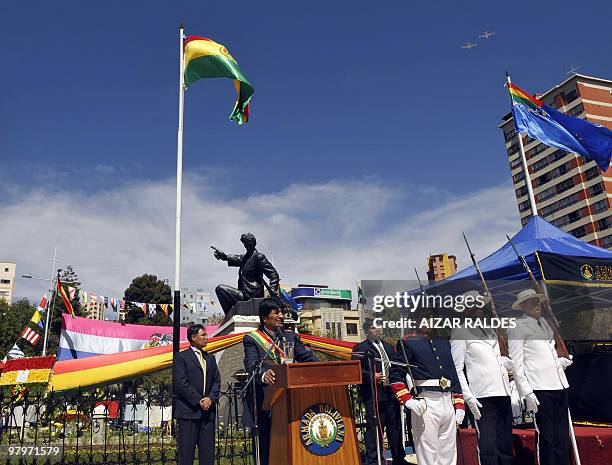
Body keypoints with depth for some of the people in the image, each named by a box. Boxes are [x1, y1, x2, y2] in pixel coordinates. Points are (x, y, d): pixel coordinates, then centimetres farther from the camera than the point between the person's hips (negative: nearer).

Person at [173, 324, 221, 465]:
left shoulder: (210, 358, 18)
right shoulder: (181, 357, -2)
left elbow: (217, 381, 12)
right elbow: (181, 383, -10)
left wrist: (211, 398, -6)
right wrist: (198, 400, -13)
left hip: (208, 410, 5)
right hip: (188, 411, -5)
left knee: (207, 450, 7)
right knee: (187, 449, 0)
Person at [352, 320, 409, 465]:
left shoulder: (389, 347, 19)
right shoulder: (360, 348, -3)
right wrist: (372, 376, -18)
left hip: (391, 393, 6)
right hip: (373, 395, -6)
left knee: (395, 427, 15)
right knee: (373, 429, -2)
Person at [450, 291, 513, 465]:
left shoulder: (489, 330, 19)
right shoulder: (460, 333, -3)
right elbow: (457, 370, -8)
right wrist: (468, 397, -16)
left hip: (503, 394, 7)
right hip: (482, 397, -7)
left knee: (505, 444, 13)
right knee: (487, 446, -6)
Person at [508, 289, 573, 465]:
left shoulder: (544, 322, 18)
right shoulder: (517, 327, -3)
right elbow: (517, 364, -8)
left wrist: (560, 361, 10)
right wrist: (527, 393, -13)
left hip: (560, 385, 7)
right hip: (540, 388, -7)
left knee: (562, 436, 11)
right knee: (546, 437, -2)